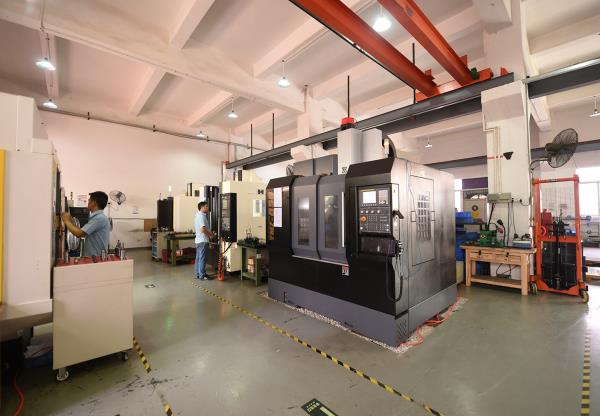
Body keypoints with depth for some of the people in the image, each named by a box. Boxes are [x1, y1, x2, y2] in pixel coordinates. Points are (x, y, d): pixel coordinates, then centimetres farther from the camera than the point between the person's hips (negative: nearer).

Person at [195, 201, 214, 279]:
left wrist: (209, 233, 14)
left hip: (198, 240, 10)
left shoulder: (198, 215, 16)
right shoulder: (201, 216, -17)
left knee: (198, 258, 14)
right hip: (203, 240, -10)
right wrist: (210, 235, -12)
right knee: (202, 258, -4)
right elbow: (203, 229, -26)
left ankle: (198, 274, 21)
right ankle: (202, 275, 1)